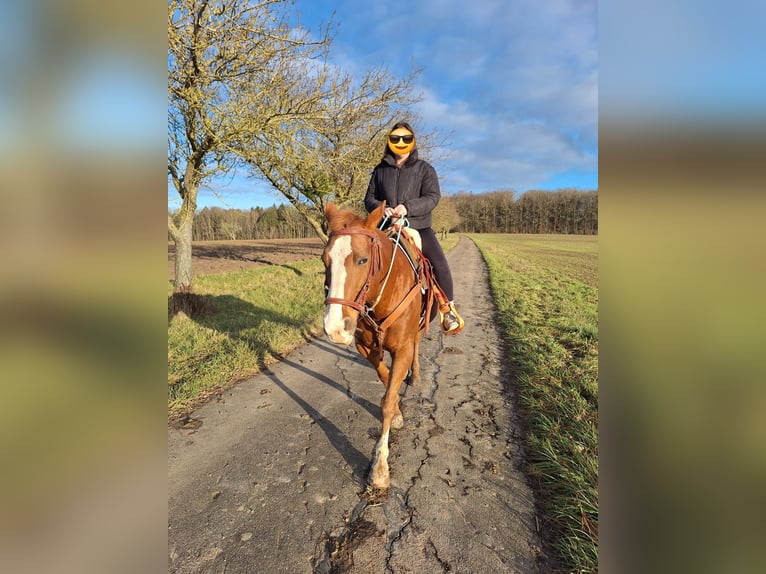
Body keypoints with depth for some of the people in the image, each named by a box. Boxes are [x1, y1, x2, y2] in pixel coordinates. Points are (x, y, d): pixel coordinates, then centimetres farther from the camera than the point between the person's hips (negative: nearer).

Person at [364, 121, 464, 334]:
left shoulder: (424, 169, 7)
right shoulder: (380, 170, 14)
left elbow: (432, 197, -5)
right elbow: (369, 198, 12)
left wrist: (408, 207, -22)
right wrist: (381, 209, -12)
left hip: (418, 227, -2)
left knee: (440, 263, -21)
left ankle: (447, 307, -3)